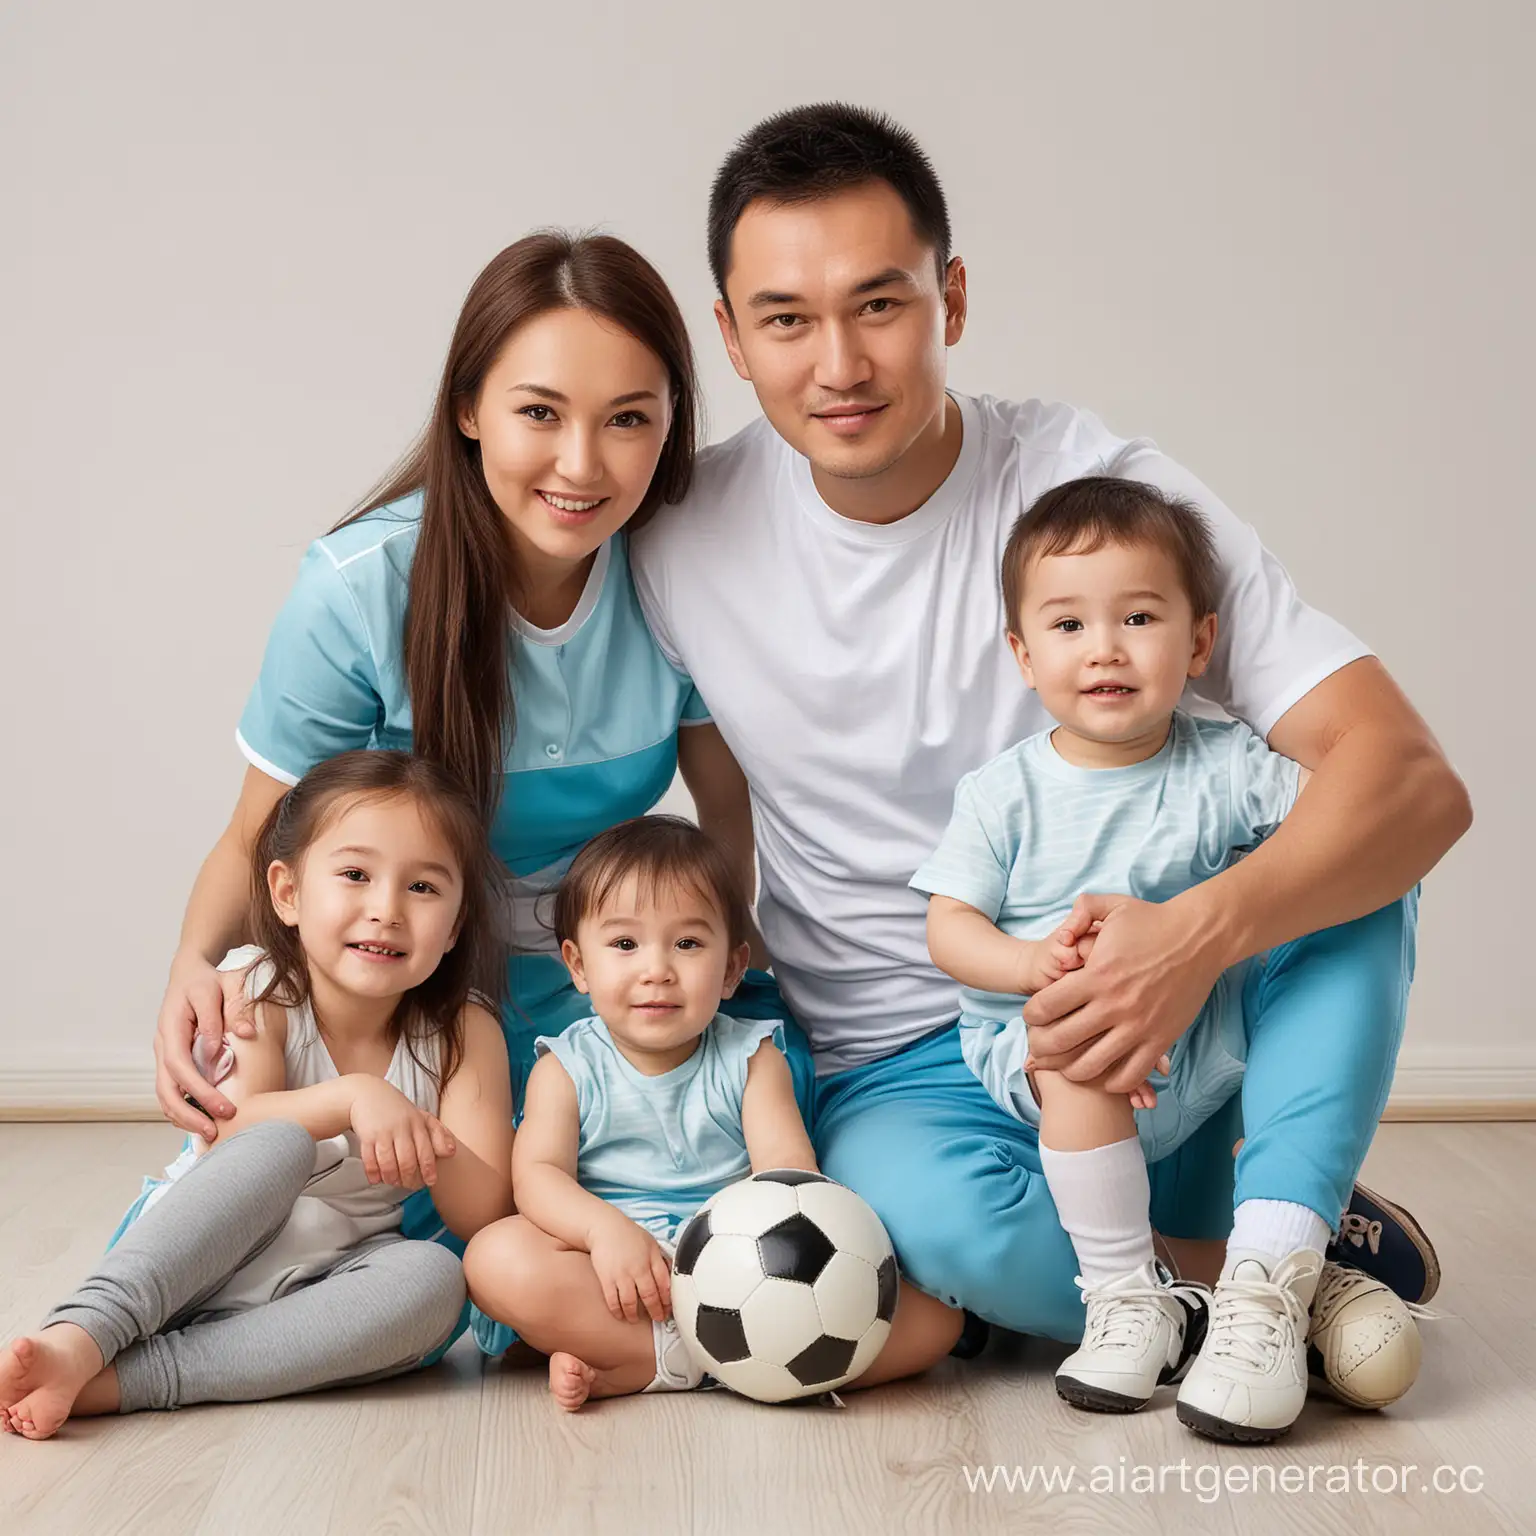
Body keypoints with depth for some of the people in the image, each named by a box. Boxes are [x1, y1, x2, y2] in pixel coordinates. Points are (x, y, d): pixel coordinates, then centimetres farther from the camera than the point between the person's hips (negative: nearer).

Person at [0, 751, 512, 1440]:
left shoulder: (464, 1034, -5)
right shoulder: (256, 991, -7)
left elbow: (485, 1215, -11)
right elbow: (234, 1134, -21)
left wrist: (417, 1130, -30)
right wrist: (354, 1097, -36)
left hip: (318, 1290, 2)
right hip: (183, 1263, -2)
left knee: (433, 1279, -32)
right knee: (280, 1145, -31)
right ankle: (80, 1336, -41)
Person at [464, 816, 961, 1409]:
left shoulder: (751, 1059, 8)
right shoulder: (568, 1070, 7)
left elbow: (785, 1160, -6)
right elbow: (538, 1173, -7)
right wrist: (604, 1228, -28)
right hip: (615, 1277, -2)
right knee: (497, 1257, -29)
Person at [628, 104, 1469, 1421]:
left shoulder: (1098, 486, -13)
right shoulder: (681, 546, -7)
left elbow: (1417, 780, -21)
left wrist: (1202, 932, -38)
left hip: (1146, 1015, 1)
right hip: (900, 1074, 0)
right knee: (941, 1220, -33)